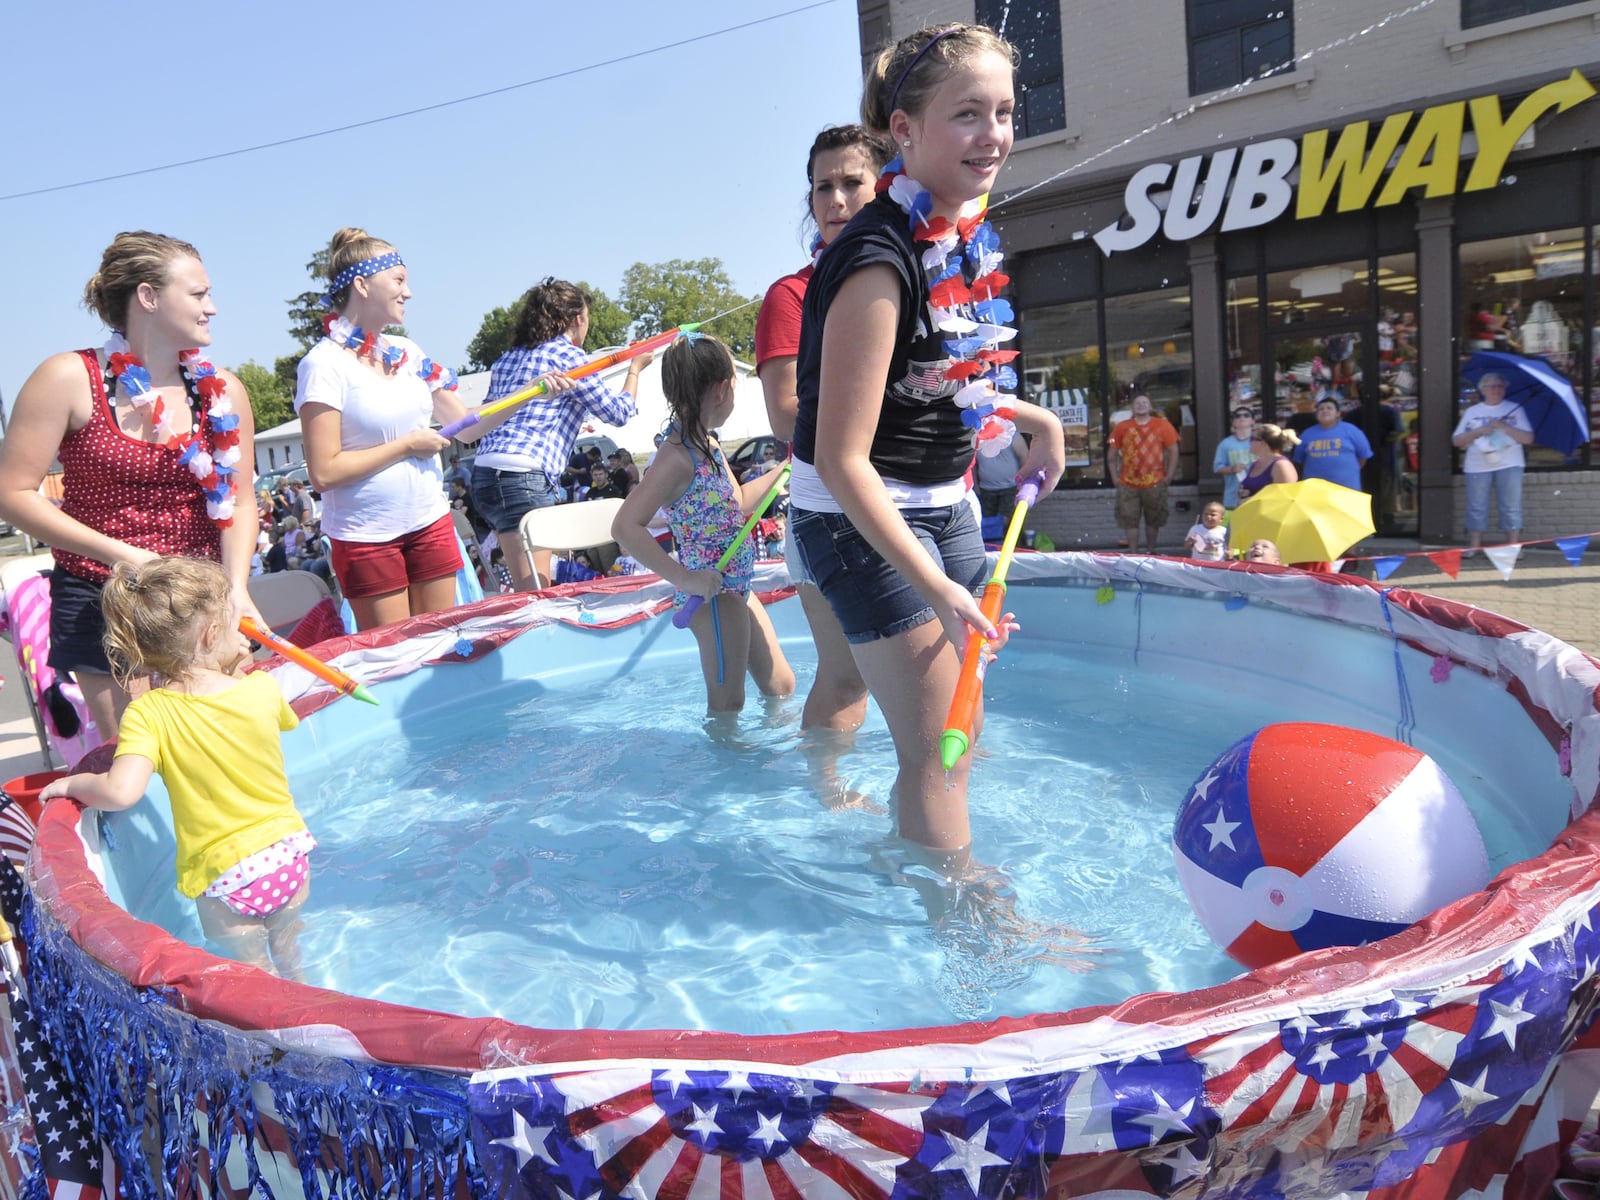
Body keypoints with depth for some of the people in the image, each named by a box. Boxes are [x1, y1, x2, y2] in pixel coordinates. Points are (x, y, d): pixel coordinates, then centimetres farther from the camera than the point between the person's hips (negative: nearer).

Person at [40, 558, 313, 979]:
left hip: (225, 876, -3)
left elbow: (120, 793, -30)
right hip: (291, 853, 3)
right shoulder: (262, 688, -9)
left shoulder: (148, 714, -18)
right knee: (288, 957, 31)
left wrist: (71, 783, -10)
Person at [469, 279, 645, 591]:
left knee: (532, 590, 13)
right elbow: (619, 412, 4)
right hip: (522, 476, -8)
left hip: (485, 473, 9)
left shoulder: (507, 359, 21)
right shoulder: (567, 354, 0)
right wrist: (635, 368, 21)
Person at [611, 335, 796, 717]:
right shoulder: (677, 456, -20)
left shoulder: (709, 445, 8)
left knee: (781, 685, 17)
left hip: (735, 586, 10)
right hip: (712, 590, -9)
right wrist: (684, 578, -28)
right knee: (727, 703, 0)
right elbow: (625, 527, -28)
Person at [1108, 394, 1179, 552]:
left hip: (1155, 484, 0)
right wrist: (1115, 477, 0)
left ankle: (1151, 552, 27)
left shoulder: (1162, 425, -1)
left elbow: (1173, 451, 2)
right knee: (1129, 521, 1)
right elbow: (1112, 453, 6)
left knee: (1153, 521, 11)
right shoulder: (1122, 427, 2)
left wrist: (1168, 477, -3)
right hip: (1128, 485, 0)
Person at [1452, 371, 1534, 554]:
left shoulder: (1515, 410, 7)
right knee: (1476, 507, 2)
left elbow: (1528, 438, 0)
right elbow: (1457, 441, 6)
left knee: (1511, 507, -2)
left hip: (1509, 465, -1)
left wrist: (1504, 427, -12)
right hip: (1478, 466, 1)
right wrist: (1478, 431, -10)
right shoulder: (1472, 412, 10)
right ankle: (1473, 546, 8)